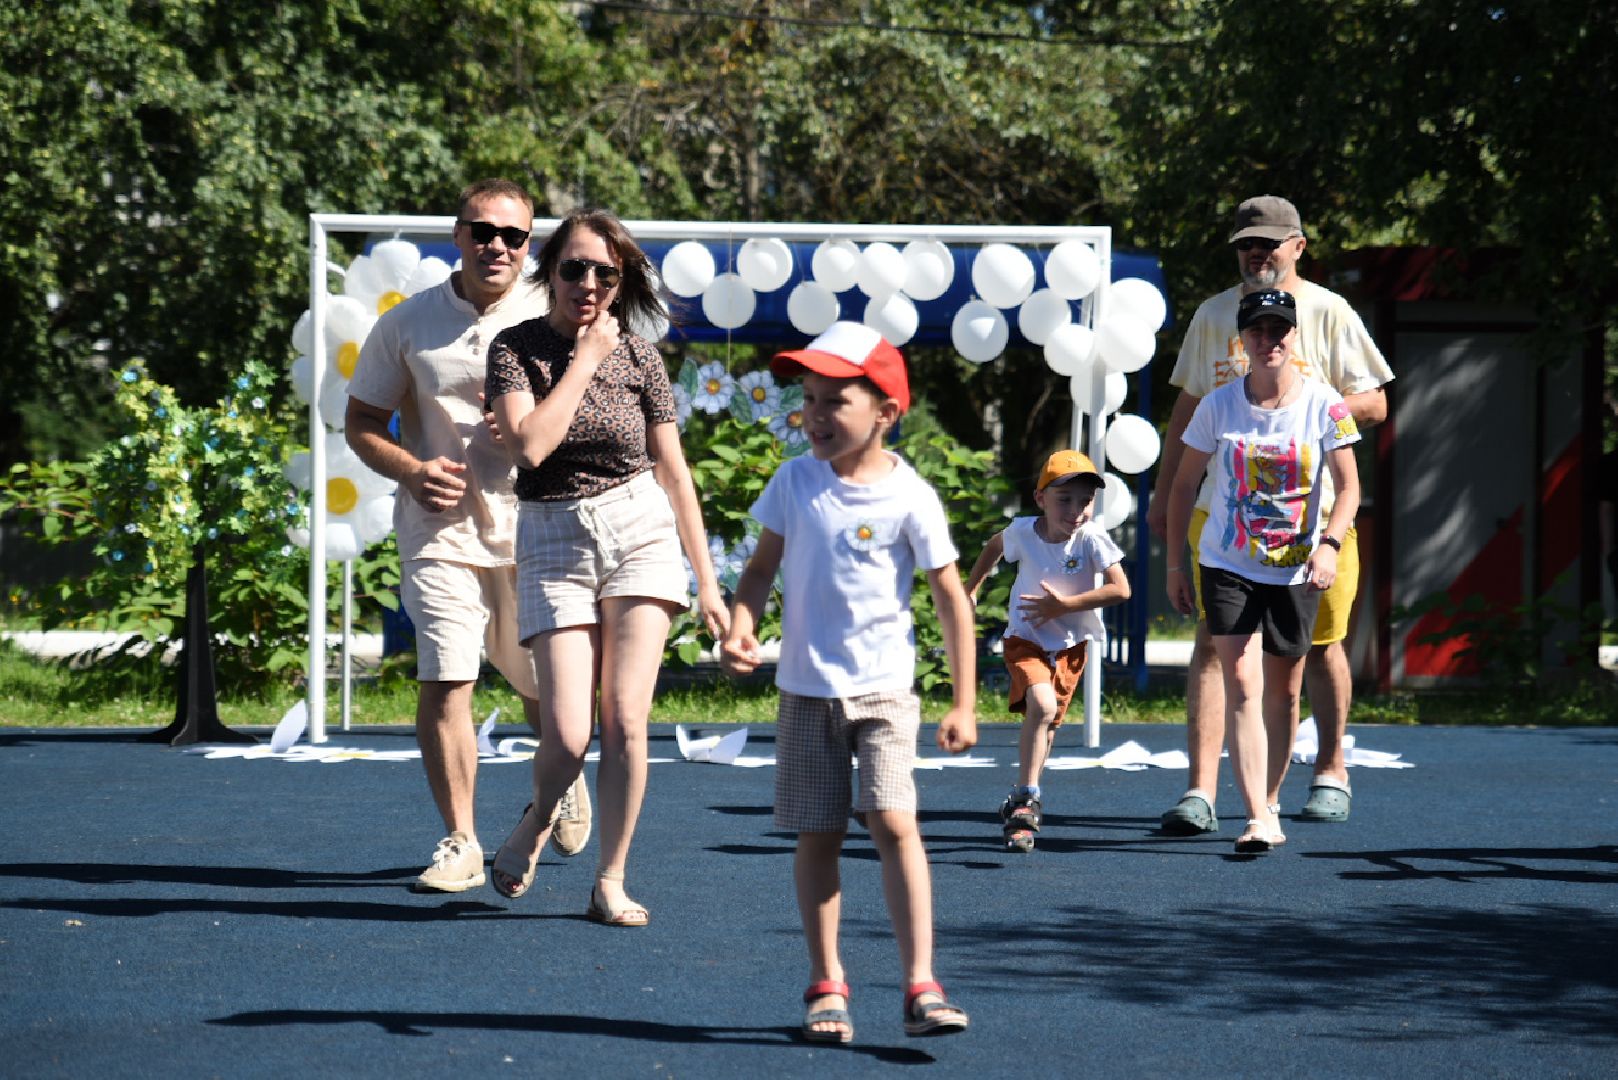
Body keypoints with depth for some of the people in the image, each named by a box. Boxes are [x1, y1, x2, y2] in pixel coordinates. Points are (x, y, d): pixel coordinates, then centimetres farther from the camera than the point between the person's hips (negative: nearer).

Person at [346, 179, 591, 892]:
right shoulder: (407, 324, 4)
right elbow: (362, 423, 11)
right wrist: (412, 470, -9)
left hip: (535, 531, 0)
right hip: (440, 530, 0)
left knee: (545, 687, 10)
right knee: (444, 681, -11)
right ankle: (459, 842, 0)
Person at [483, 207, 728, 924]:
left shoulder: (639, 357, 3)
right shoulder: (516, 347, -2)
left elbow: (673, 471, 8)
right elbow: (529, 446, -18)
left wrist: (707, 581, 8)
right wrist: (584, 360, -13)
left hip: (640, 532, 1)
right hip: (554, 542, -1)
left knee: (625, 724, -6)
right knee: (568, 735, -9)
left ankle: (610, 882, 7)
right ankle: (534, 826, 24)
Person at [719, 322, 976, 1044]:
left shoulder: (908, 498, -8)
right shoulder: (794, 482, 0)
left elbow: (951, 601, -3)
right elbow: (763, 568, 8)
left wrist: (964, 705, -3)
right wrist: (740, 628, -13)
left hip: (883, 688, -3)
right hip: (806, 688, 3)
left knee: (893, 823, -16)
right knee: (817, 835, 5)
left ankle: (920, 986, -15)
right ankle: (825, 986, 14)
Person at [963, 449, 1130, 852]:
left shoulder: (1092, 538, -21)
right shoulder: (1022, 532, -14)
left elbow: (1121, 589, -26)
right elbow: (995, 546, 10)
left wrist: (1064, 605, -27)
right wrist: (970, 588, 16)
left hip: (1071, 644, 1)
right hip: (1026, 638, -1)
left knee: (1047, 725, 11)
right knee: (1041, 705, -26)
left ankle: (1019, 804, 32)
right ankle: (1026, 799, -20)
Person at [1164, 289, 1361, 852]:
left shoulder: (1323, 404, -7)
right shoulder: (1218, 406, -5)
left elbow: (1348, 485, -3)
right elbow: (1184, 485, 5)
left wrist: (1329, 544, -20)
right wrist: (1175, 565, 3)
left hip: (1296, 571, 1)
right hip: (1227, 567, -1)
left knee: (1283, 692, 9)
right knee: (1241, 685, -14)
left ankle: (1269, 803, 26)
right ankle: (1258, 820, -20)